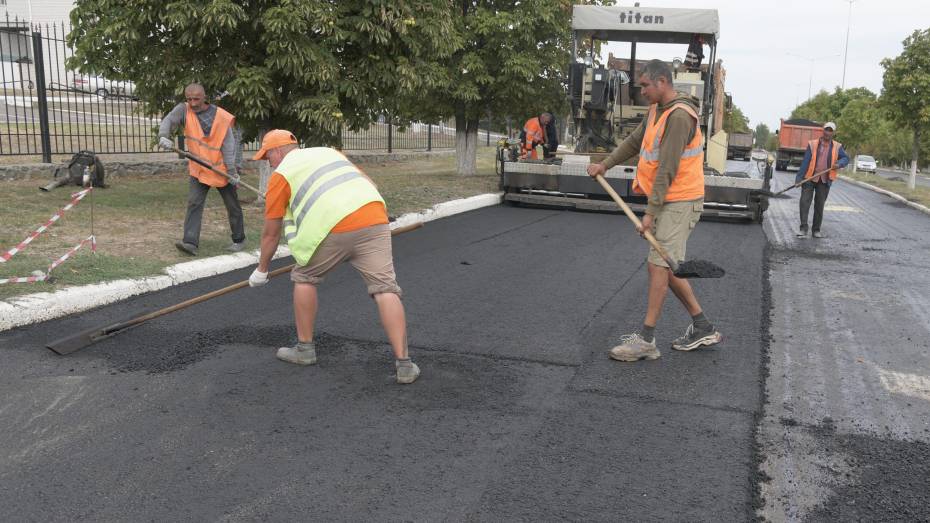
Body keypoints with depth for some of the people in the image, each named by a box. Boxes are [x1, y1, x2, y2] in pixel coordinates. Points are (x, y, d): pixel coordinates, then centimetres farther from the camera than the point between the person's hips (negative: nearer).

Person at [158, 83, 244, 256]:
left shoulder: (221, 117, -15)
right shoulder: (184, 110, -6)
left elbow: (228, 144, -17)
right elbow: (168, 121, -18)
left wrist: (231, 171, -22)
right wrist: (163, 136, -40)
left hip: (221, 170, -2)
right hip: (199, 169, 2)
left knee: (232, 206, 9)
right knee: (194, 203, -10)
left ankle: (239, 239, 25)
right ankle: (190, 243, -14)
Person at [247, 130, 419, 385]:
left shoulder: (281, 174, 17)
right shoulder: (329, 152, 31)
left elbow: (270, 234, 20)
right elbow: (369, 184, 27)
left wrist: (261, 270, 32)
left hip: (333, 229, -4)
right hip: (375, 220, 4)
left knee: (304, 278, 21)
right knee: (385, 289, 0)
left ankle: (305, 348, 27)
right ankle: (403, 364, -7)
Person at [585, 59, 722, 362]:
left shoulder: (679, 115, -19)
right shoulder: (656, 110, 12)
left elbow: (667, 170, -23)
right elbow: (634, 142, 25)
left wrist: (651, 212, -23)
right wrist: (605, 165, 20)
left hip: (680, 202, -10)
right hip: (668, 202, 10)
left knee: (659, 266, -9)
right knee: (665, 266, 11)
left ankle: (646, 340, -4)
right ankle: (703, 328, 21)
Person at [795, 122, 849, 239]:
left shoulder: (837, 147, 6)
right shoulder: (812, 144, -1)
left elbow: (846, 158, 15)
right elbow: (805, 162, -5)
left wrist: (839, 164, -9)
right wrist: (799, 177, -10)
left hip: (825, 181, 2)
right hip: (809, 178, -2)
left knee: (819, 205, 7)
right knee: (805, 202, -9)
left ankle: (816, 230, 16)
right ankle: (803, 228, -4)